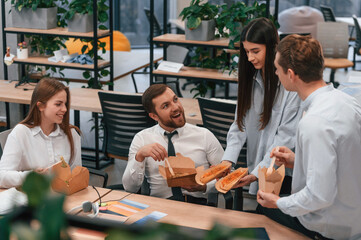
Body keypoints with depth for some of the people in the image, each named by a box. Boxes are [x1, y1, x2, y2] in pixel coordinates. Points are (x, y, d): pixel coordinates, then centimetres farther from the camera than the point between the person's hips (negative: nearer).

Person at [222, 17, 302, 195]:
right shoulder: (250, 79, 4)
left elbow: (286, 136, -16)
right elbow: (240, 123, 4)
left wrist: (258, 172, -20)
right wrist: (228, 160, -10)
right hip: (255, 167, 5)